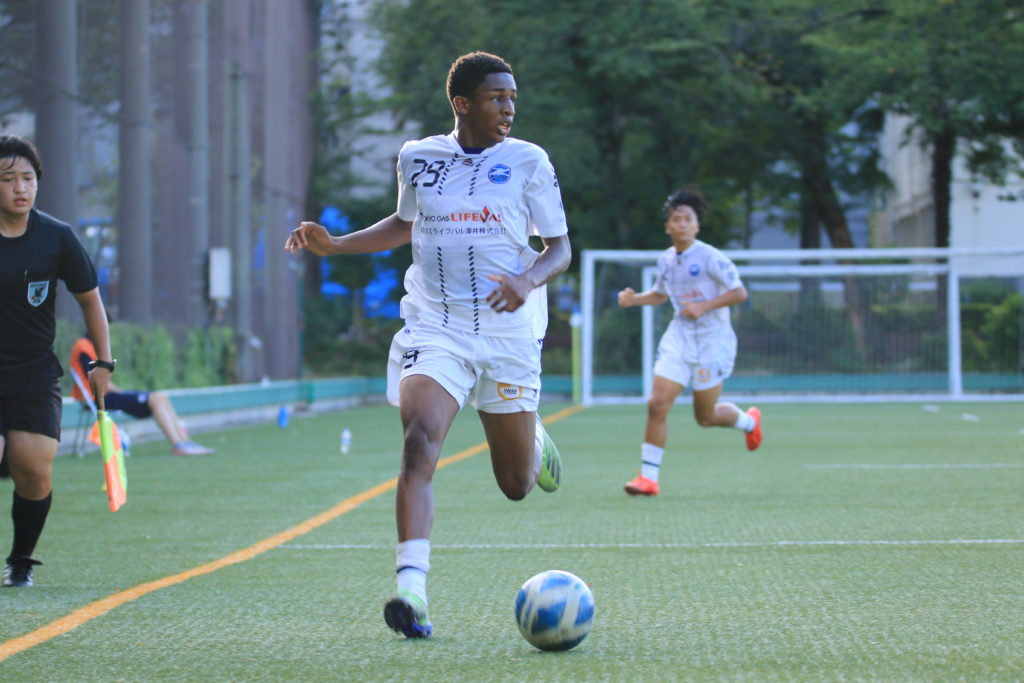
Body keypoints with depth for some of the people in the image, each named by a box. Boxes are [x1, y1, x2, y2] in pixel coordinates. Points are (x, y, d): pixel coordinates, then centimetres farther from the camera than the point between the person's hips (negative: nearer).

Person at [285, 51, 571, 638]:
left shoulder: (528, 161, -3)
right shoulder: (418, 158, 4)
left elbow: (560, 247, 2)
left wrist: (529, 281, -20)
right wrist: (334, 244, 10)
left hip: (508, 335, 0)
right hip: (434, 330, 0)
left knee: (517, 484, 11)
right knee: (419, 444, -26)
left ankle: (534, 440, 50)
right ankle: (412, 586, -32)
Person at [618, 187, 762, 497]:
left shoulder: (710, 258, -13)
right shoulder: (666, 260, 6)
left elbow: (739, 293, -13)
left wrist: (703, 306, -22)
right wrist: (634, 298, 5)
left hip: (712, 340, -5)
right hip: (678, 338, 5)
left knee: (706, 417, 6)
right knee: (657, 403, -11)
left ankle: (749, 421, 40)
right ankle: (648, 477, -7)